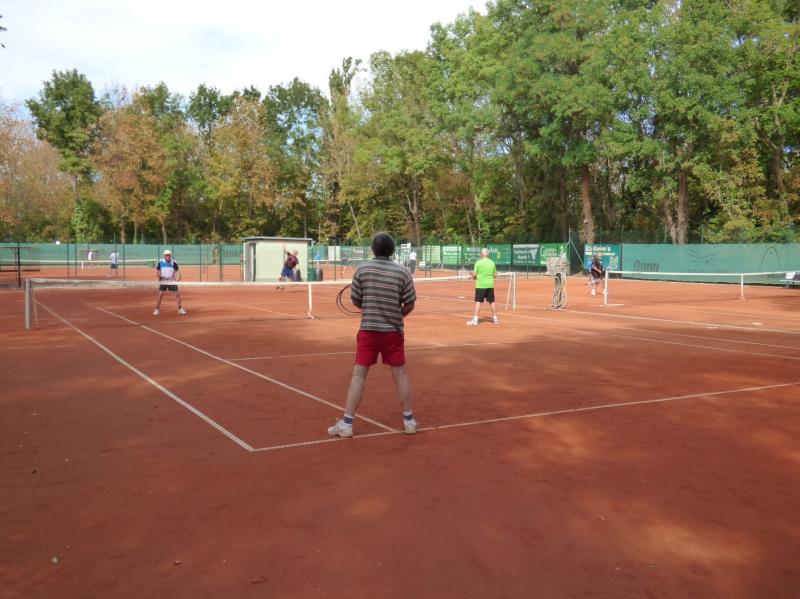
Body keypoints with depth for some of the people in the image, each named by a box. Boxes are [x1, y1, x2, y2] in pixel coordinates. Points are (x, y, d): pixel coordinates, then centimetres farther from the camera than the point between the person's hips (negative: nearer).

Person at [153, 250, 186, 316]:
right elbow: (158, 273, -4)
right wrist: (164, 277, -20)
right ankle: (157, 309, 4)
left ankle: (180, 309, 13)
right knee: (160, 295, -8)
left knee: (177, 294, -1)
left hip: (172, 281, 1)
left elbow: (177, 272, -4)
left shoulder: (174, 263, -3)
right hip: (163, 281, -1)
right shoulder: (160, 262, -5)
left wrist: (177, 279, -22)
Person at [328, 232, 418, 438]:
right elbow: (410, 305, -2)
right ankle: (409, 420, 18)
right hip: (393, 331, 0)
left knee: (359, 375, 4)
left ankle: (347, 423, 5)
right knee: (400, 374, 10)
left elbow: (355, 301, 1)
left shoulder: (362, 269, -3)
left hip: (368, 329, 0)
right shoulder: (403, 272, -4)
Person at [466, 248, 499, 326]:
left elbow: (474, 275, -8)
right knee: (492, 302, 12)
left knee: (478, 302, -4)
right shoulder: (492, 263, 6)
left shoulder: (478, 262, -7)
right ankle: (495, 318, 19)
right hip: (490, 285, 4)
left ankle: (475, 320, -8)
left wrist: (473, 276, 13)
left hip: (480, 285, -4)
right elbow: (495, 275, 10)